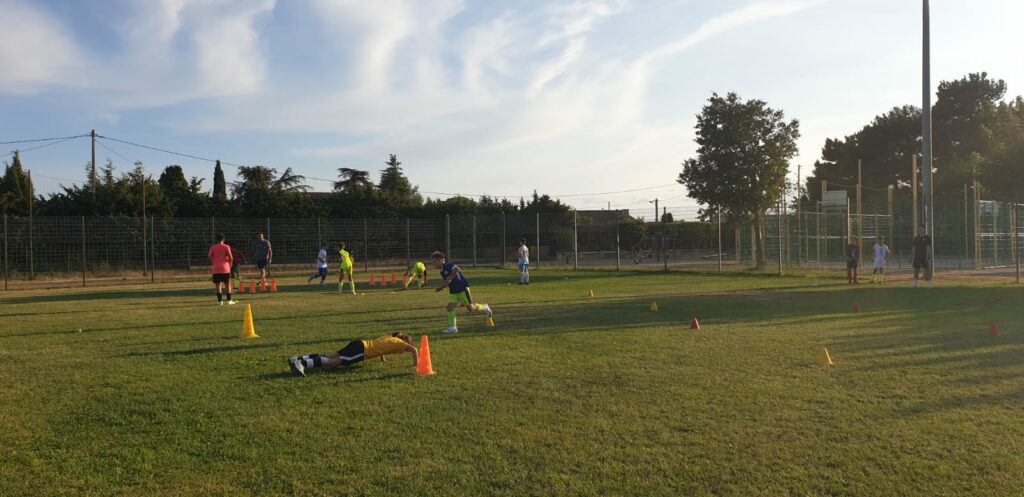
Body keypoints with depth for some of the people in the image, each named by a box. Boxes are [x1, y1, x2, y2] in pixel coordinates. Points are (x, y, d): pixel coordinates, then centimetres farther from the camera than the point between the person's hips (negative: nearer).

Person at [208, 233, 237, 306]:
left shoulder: (213, 248, 5)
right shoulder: (226, 247, -1)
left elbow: (210, 257, -2)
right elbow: (230, 257, -9)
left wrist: (212, 265, 11)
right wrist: (230, 265, 5)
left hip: (216, 269, 1)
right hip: (225, 268, -1)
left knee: (218, 285, 5)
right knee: (228, 284, 8)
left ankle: (220, 301, 1)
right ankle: (229, 300, 6)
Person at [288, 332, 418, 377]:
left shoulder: (391, 337, 25)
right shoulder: (398, 342, 2)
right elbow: (414, 350, -13)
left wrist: (382, 358, 44)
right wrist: (415, 364, 0)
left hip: (359, 345, 8)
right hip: (361, 350, -8)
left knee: (331, 357, 5)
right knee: (334, 362, -19)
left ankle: (298, 359, -3)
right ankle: (302, 364, -33)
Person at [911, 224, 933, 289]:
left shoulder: (928, 238, -2)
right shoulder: (916, 238, 11)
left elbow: (928, 248, -8)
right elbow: (913, 248, 13)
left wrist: (927, 257, -17)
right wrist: (911, 257, 9)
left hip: (925, 257, -5)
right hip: (917, 257, 5)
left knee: (927, 270, -5)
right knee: (916, 270, 6)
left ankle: (929, 285, -3)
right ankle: (915, 284, 13)